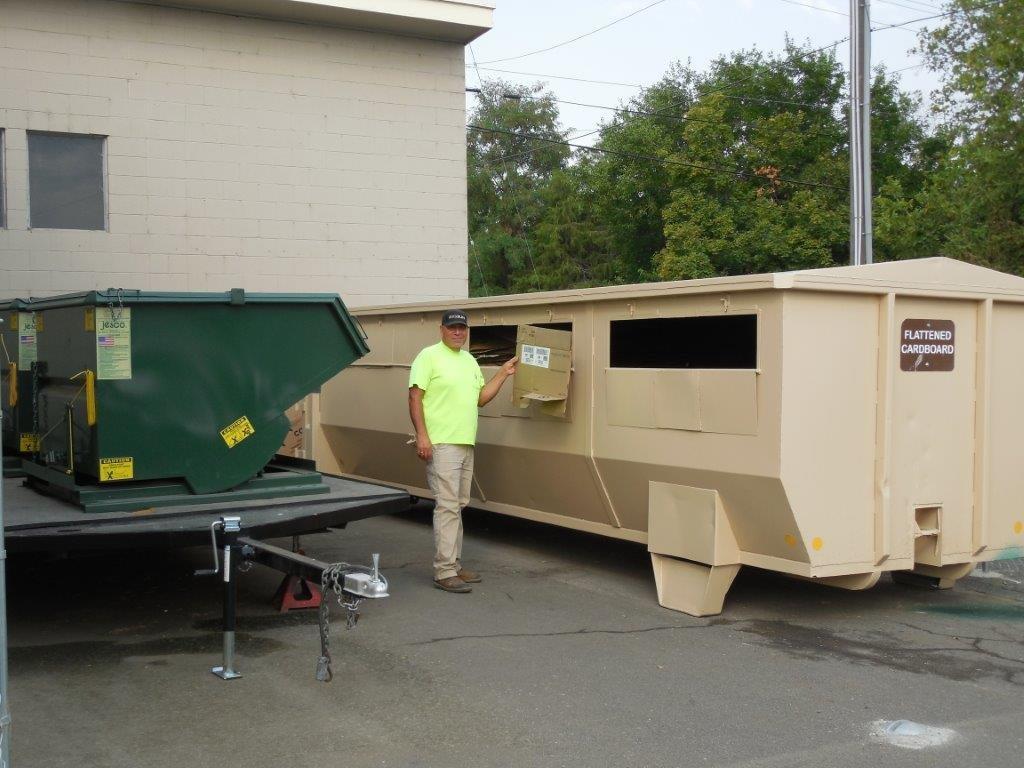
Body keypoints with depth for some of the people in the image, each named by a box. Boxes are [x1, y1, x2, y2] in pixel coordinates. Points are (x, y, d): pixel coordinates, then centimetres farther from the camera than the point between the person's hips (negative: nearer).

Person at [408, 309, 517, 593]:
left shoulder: (470, 360, 18)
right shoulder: (429, 356, -7)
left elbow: (480, 398, 19)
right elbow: (415, 397, -12)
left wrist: (503, 374, 13)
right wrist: (422, 436, -20)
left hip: (466, 444, 9)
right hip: (441, 444, -9)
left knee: (457, 505, 13)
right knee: (447, 506, -11)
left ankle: (454, 565, 22)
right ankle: (444, 573, -9)